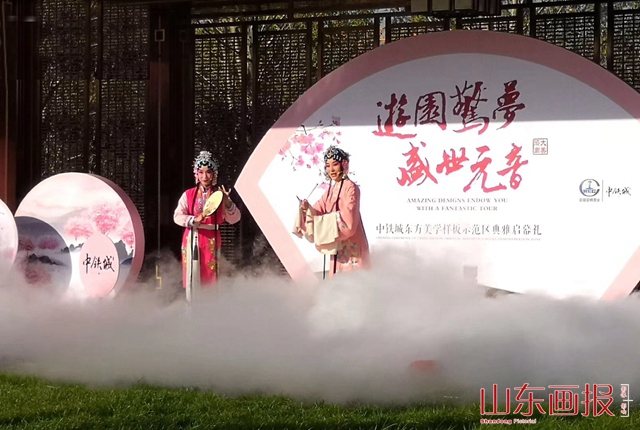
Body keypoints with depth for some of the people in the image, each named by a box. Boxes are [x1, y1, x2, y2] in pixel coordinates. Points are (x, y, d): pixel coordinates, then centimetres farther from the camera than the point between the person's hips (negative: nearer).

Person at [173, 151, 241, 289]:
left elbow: (234, 219, -1)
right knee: (192, 277, 0)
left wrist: (227, 202, -17)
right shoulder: (188, 194, 3)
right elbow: (177, 216, -2)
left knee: (210, 277, 1)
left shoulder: (219, 194, 3)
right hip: (192, 239, 0)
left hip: (211, 240, 0)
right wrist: (194, 220, -17)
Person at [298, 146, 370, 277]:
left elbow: (348, 218, -20)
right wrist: (308, 209, -12)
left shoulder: (350, 187, -12)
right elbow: (319, 211, 8)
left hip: (351, 247, -8)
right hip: (336, 247, 8)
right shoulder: (331, 189, 12)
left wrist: (323, 220, -18)